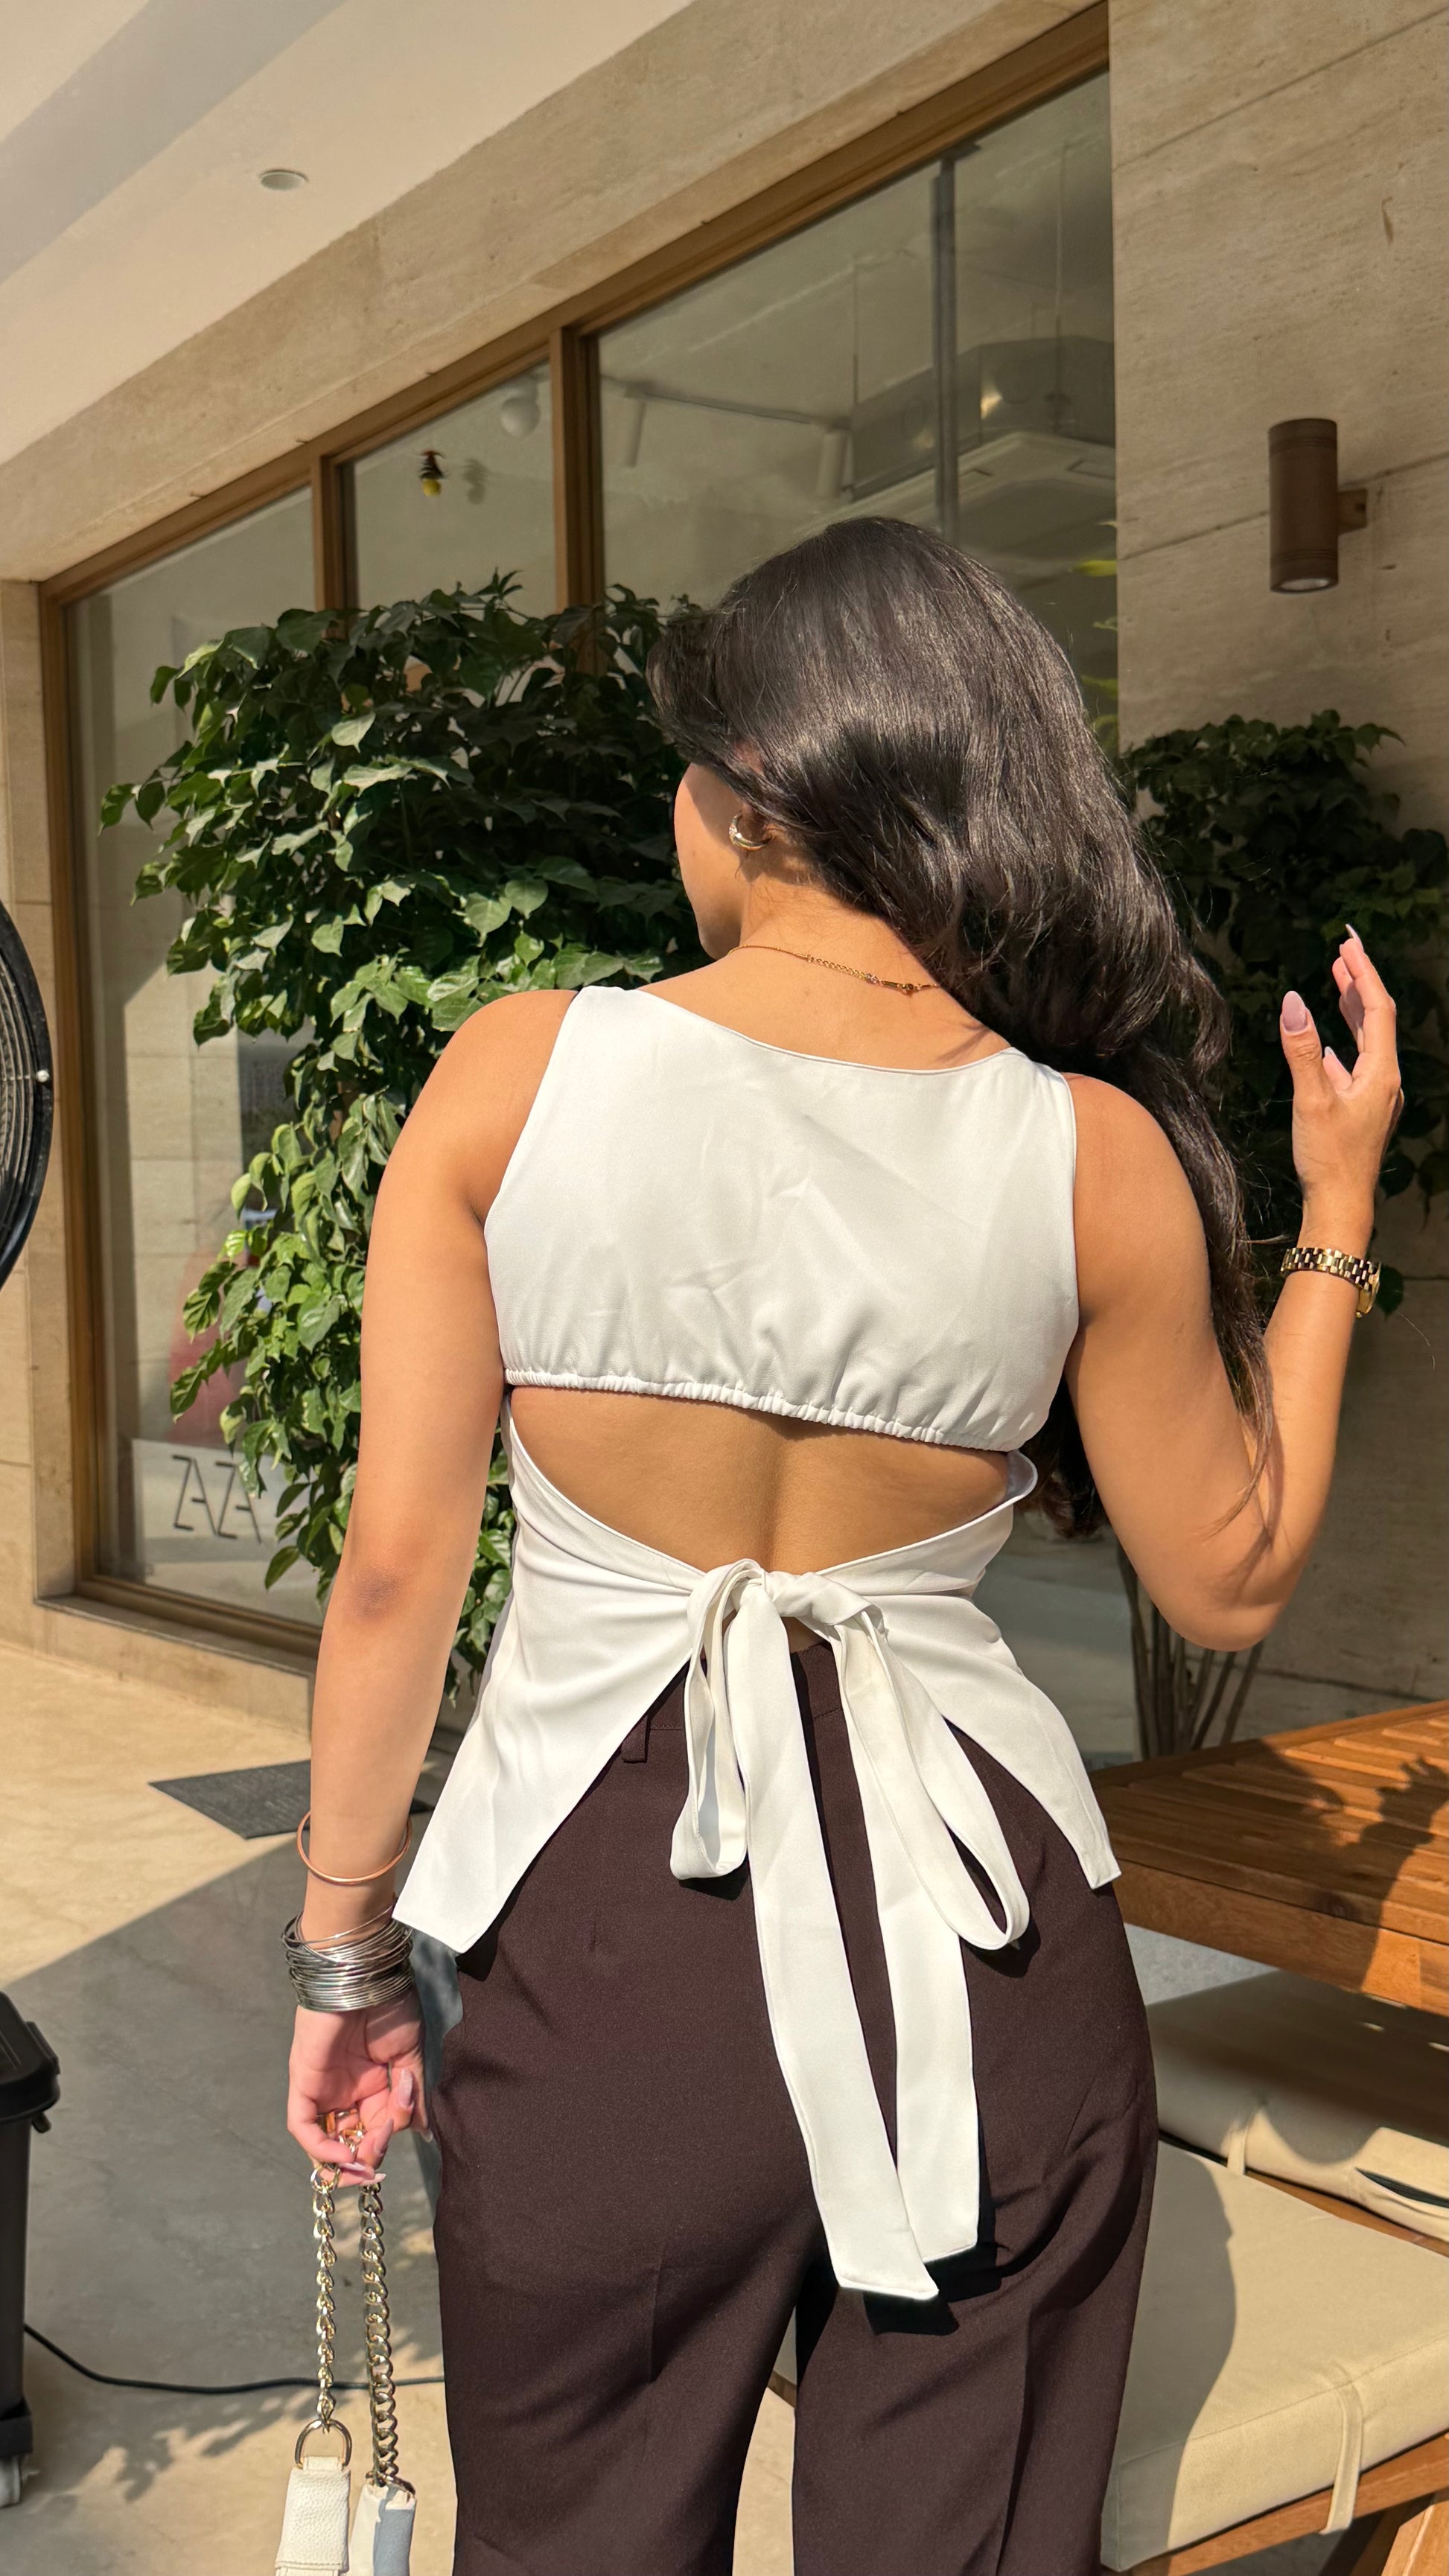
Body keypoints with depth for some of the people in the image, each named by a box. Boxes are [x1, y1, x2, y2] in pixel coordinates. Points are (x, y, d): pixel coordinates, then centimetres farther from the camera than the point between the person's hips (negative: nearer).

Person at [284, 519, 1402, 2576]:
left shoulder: (518, 1073, -9)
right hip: (981, 1938, 1)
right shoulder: (1093, 1155, -7)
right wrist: (1337, 1217, 13)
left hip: (605, 1929, -1)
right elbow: (1229, 1580, 4)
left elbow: (398, 1566, -7)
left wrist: (346, 1948, 6)